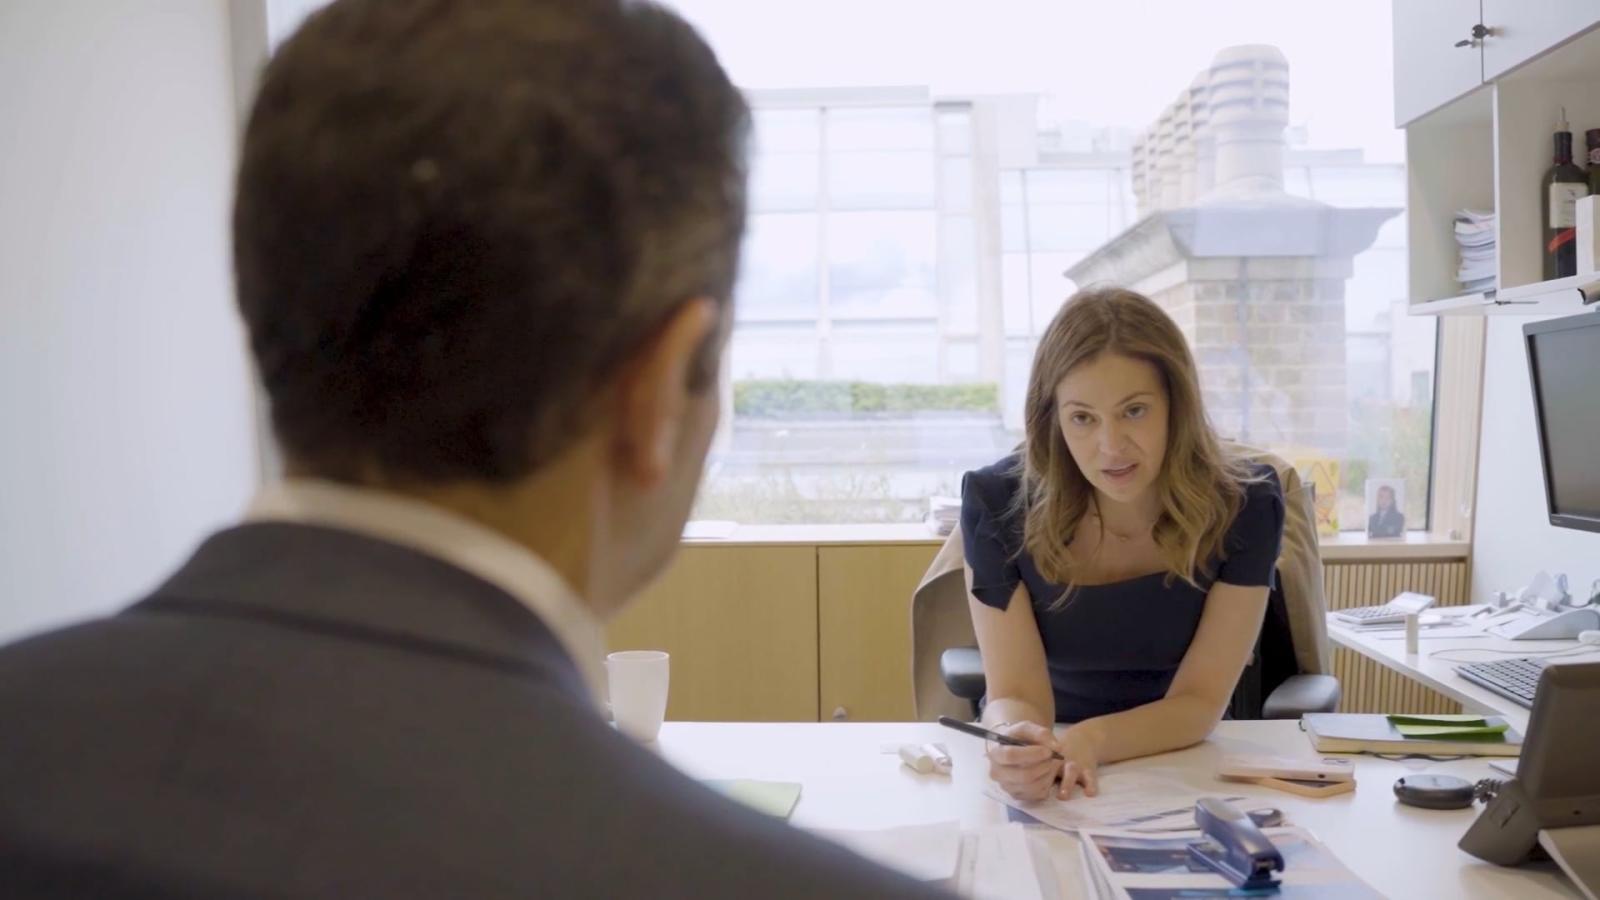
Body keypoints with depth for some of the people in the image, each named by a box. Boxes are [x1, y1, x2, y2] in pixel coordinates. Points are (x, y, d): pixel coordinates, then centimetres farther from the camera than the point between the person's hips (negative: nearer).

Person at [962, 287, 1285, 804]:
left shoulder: (1245, 507, -15)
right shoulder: (997, 502, -17)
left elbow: (1199, 701, -15)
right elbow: (1014, 694, -17)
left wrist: (1090, 742, -34)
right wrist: (1021, 745, -40)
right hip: (1045, 783, 1)